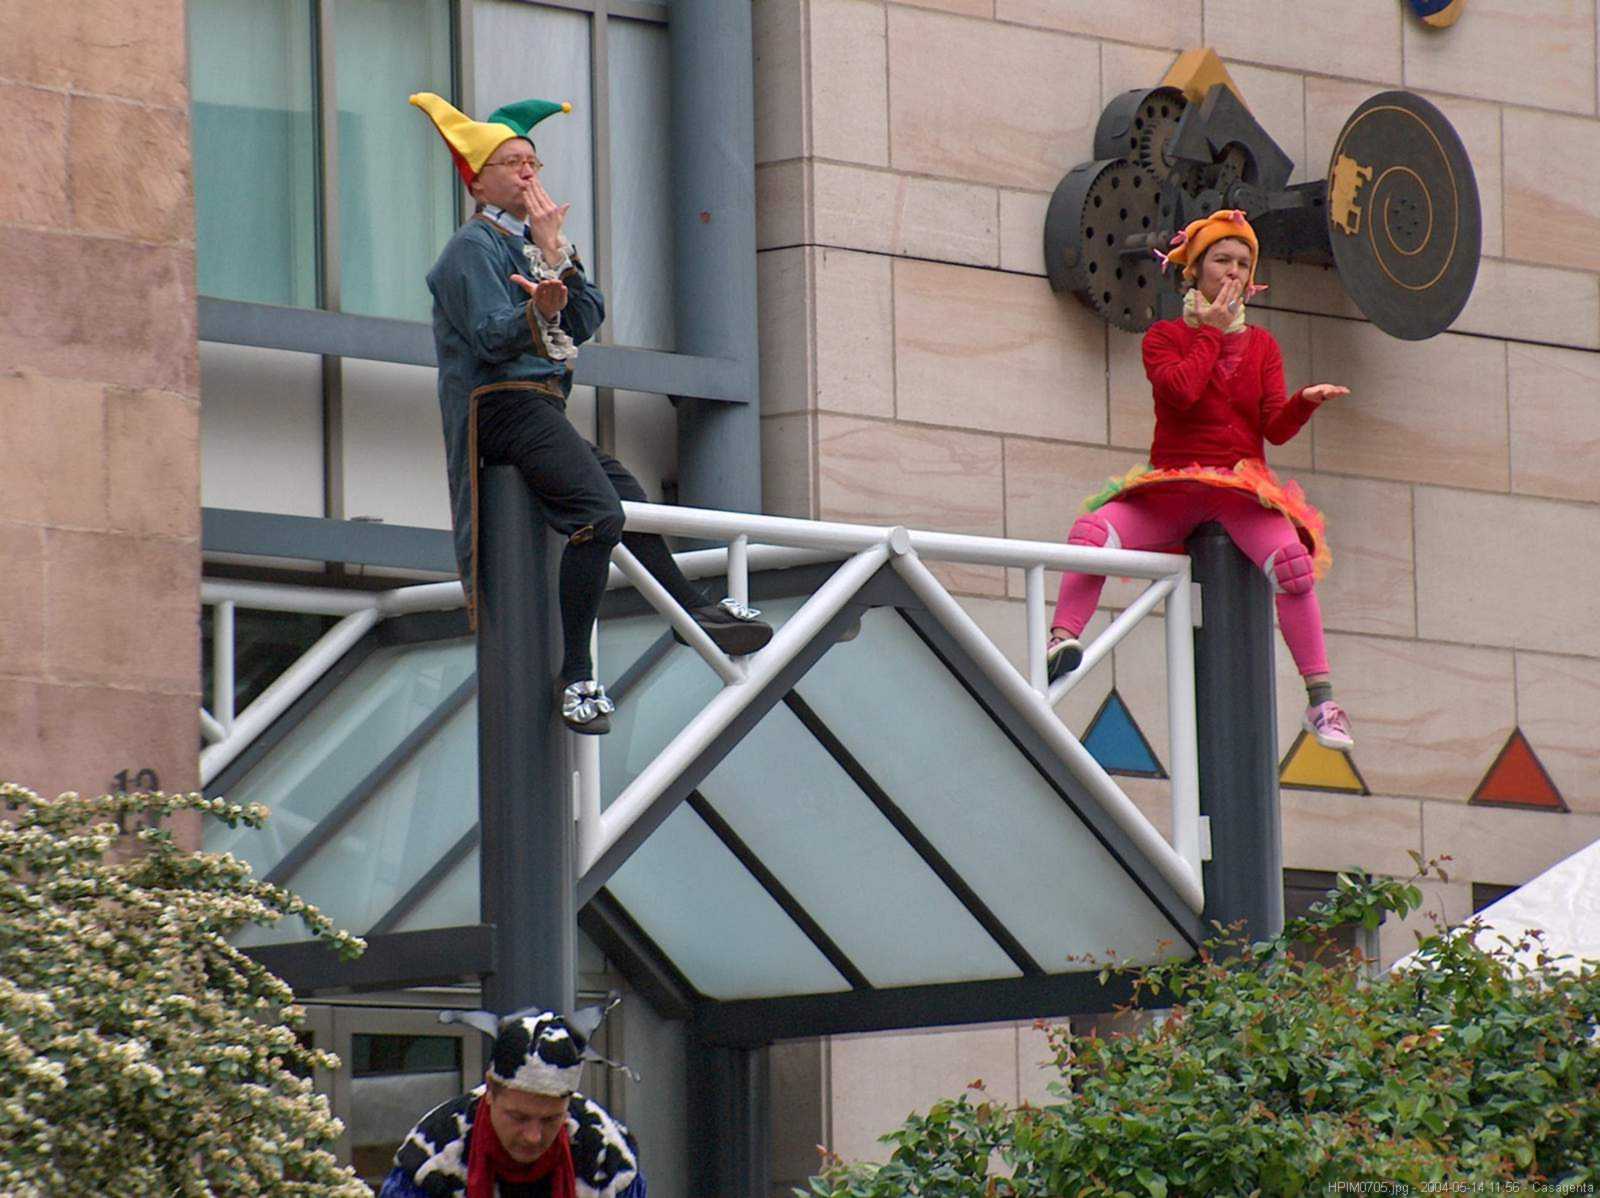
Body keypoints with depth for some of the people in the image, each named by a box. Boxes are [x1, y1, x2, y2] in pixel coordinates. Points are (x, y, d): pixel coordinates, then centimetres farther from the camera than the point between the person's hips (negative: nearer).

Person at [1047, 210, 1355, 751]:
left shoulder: (1261, 345, 14)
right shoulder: (1165, 336, 9)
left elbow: (1277, 427, 2)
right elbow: (1179, 391, -13)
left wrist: (1306, 401, -19)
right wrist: (1210, 331, -3)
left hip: (1242, 488, 0)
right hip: (1171, 489, 0)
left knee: (1289, 555, -31)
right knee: (1093, 532, -28)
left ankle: (1321, 700, -29)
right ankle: (1062, 639, -38)